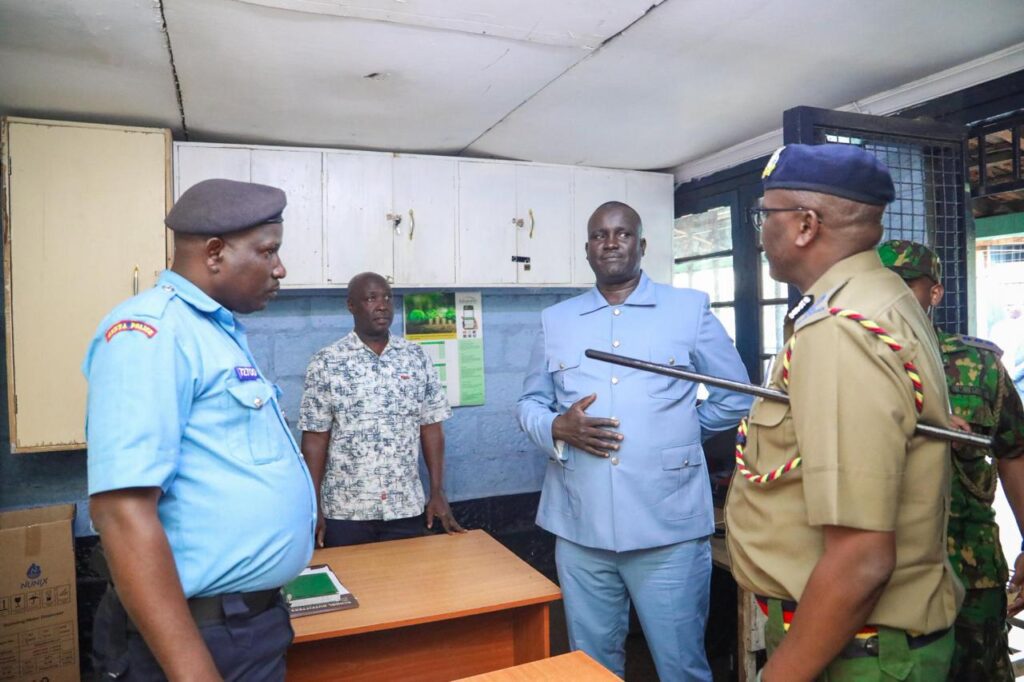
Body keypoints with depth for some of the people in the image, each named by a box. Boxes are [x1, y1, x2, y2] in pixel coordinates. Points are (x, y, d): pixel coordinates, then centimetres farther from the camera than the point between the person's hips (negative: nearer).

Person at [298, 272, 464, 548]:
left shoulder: (417, 357, 2)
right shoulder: (326, 362, -5)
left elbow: (431, 427, 4)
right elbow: (315, 438, -4)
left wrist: (438, 493, 1)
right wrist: (313, 506, -6)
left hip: (406, 507, 2)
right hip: (344, 510, -2)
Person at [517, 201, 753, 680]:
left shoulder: (690, 309, 1)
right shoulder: (555, 320, 8)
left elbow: (736, 396, 8)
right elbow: (529, 403, 11)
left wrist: (675, 432, 3)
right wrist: (558, 428, -9)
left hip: (669, 528, -2)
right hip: (579, 528, 3)